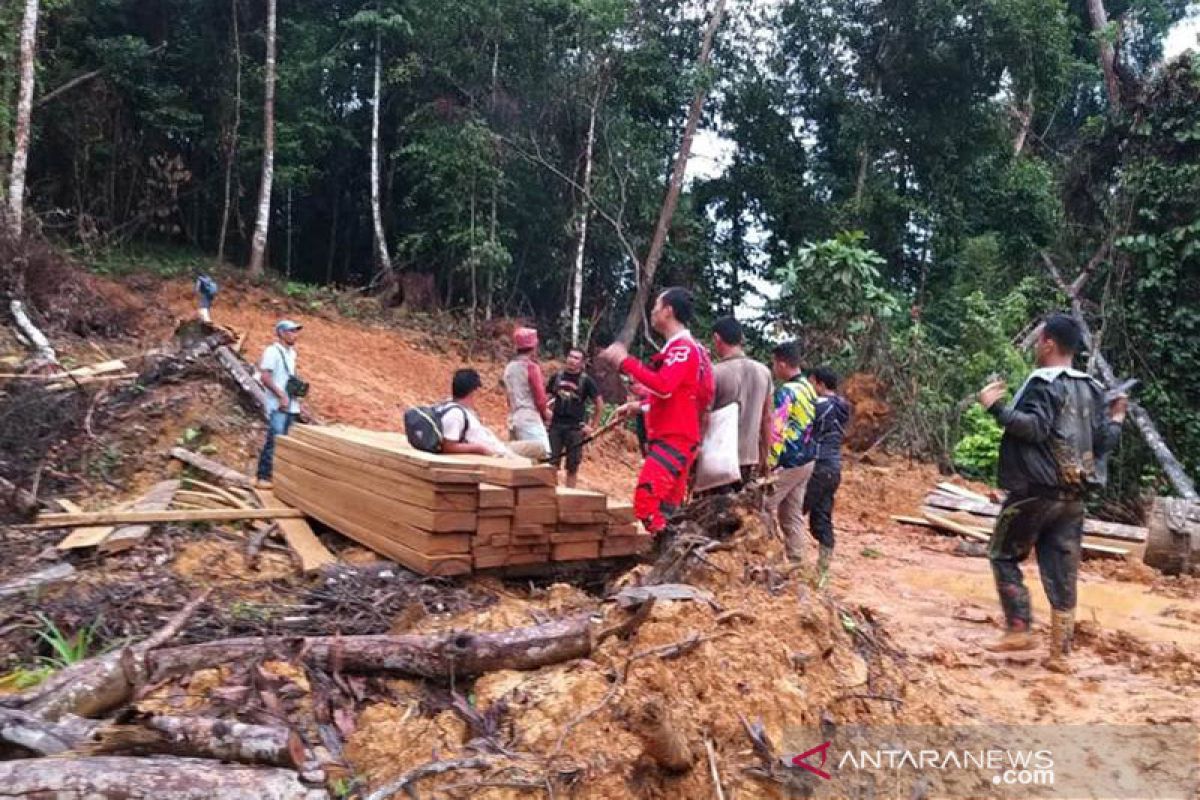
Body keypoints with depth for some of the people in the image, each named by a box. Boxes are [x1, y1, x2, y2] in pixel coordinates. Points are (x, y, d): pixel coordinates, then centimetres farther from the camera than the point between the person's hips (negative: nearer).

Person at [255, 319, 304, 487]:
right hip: (277, 404, -8)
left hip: (291, 404, 8)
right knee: (275, 440, -11)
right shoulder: (272, 351, -9)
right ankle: (264, 477, -6)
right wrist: (282, 395, -18)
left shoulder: (291, 352, 15)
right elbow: (265, 376, -16)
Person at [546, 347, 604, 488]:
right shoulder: (557, 376, 5)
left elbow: (599, 404, 1)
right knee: (551, 462, 2)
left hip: (575, 428, -2)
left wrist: (593, 427, -2)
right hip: (555, 425, 2)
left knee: (572, 466, 4)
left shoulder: (586, 380, -3)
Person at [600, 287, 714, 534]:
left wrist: (625, 361, -24)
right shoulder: (677, 348, 19)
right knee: (668, 510, 13)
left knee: (646, 501, -20)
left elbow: (664, 387, -30)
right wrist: (641, 406, 20)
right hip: (670, 439, 11)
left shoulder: (683, 347, -13)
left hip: (674, 441, -11)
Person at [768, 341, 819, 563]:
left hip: (788, 463, -9)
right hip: (806, 460, 9)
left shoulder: (786, 391, -17)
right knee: (793, 514, 13)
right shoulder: (808, 388, 11)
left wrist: (769, 465, -18)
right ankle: (796, 560, 16)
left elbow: (777, 432, -21)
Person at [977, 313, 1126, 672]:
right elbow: (1102, 443, 10)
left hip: (1035, 490, -7)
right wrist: (1116, 419, 27)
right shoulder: (1092, 390, 12)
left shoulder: (1043, 383, -9)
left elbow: (1035, 428, -22)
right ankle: (1060, 653, 11)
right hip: (1073, 496, 7)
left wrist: (996, 407, -20)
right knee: (1062, 573, 8)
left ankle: (1019, 629, 3)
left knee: (1003, 556, 9)